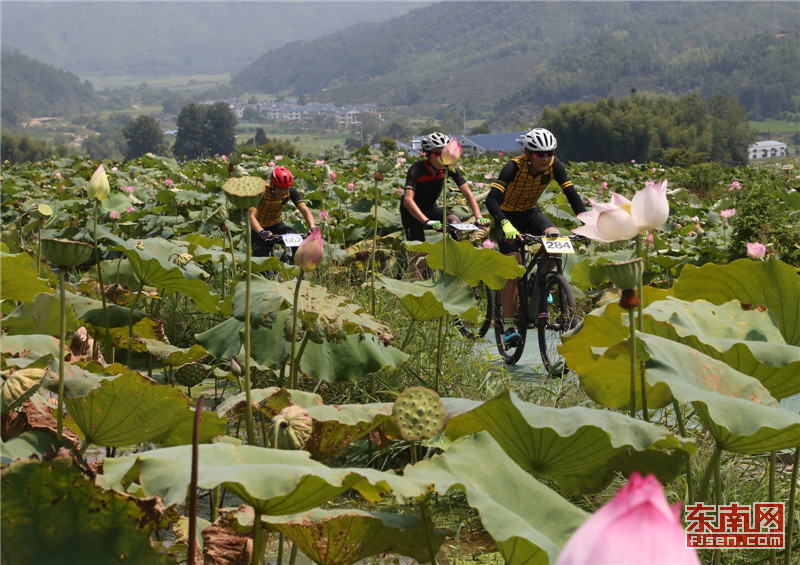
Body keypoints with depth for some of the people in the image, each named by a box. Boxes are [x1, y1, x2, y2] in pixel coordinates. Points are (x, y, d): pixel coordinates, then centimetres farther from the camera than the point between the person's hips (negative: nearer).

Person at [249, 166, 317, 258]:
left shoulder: (290, 192, -18)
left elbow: (305, 210, -23)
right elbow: (252, 217, -37)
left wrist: (312, 227, -42)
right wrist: (261, 232, -56)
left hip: (277, 226, 3)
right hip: (260, 228, -3)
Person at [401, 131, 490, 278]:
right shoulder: (416, 169, -29)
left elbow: (467, 193, -18)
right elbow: (408, 200, -41)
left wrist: (479, 217, -33)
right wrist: (427, 221, -53)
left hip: (431, 208, 4)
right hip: (412, 212, -4)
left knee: (454, 222, -25)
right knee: (420, 256, -17)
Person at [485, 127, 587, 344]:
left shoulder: (554, 166, -19)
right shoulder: (514, 167, -31)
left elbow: (572, 195, -19)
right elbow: (492, 200, -41)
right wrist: (505, 225, -59)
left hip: (531, 213, 4)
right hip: (508, 216, -4)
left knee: (555, 237, -26)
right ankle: (509, 327, -7)